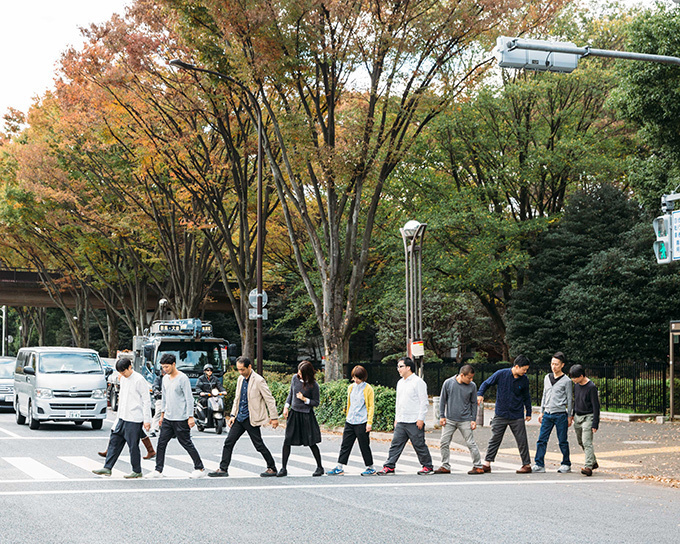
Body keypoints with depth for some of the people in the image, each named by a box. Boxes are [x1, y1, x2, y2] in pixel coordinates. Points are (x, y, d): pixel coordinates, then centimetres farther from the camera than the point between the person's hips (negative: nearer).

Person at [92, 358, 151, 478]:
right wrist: (119, 416, 21)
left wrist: (147, 420, -14)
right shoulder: (123, 379, 13)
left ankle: (137, 471, 8)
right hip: (122, 418, 8)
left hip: (134, 420, -8)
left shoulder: (139, 380, -12)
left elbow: (146, 401, -12)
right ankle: (107, 468, 9)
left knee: (133, 445, -3)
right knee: (114, 442, 6)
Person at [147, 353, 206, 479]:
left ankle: (200, 468, 8)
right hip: (168, 418, 7)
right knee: (161, 443, 1)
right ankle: (158, 471, 5)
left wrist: (190, 417, -16)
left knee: (186, 443, -2)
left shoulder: (182, 378, -11)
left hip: (180, 419, -7)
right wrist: (162, 415, 21)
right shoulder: (165, 378, 12)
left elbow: (189, 399, -13)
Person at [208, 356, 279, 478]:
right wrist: (233, 415, 10)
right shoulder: (240, 379, 9)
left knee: (259, 445, -1)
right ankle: (223, 469, 10)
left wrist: (274, 418, -11)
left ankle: (272, 468, 12)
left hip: (251, 419, -7)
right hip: (239, 418, 7)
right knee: (228, 442, 4)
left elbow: (270, 399, -11)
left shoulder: (259, 381, -14)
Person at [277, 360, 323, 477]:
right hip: (294, 413, 4)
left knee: (311, 443, 3)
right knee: (287, 441, -2)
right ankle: (283, 468, 6)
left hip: (307, 415, -4)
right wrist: (286, 406, 7)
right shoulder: (295, 378, 2)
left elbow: (316, 402, -3)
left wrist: (304, 399, -18)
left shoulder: (313, 385, -11)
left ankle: (320, 467, 20)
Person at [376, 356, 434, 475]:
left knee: (419, 445, -1)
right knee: (395, 444, 2)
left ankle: (428, 466, 11)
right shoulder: (400, 383, 17)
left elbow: (424, 402, -10)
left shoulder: (418, 382, -7)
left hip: (414, 421, -7)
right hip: (401, 421, 7)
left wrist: (421, 418, -16)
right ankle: (389, 467, 2)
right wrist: (396, 418, 19)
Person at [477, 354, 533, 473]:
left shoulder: (524, 380, 0)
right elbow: (486, 383, 3)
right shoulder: (501, 374, -8)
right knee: (495, 439, 2)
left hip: (517, 416, 1)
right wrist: (480, 394, -13)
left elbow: (526, 397, 14)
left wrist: (529, 413, 17)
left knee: (522, 441, 2)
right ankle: (487, 463, 8)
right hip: (500, 414, -1)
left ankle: (527, 465, 12)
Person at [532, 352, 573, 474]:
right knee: (542, 440, -1)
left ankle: (566, 465, 13)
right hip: (547, 414, 5)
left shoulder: (566, 381, -3)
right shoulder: (547, 378, 13)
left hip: (560, 414, -5)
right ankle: (539, 465, 1)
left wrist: (569, 416, -2)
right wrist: (542, 412, 18)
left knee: (562, 441, 2)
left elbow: (569, 399, 0)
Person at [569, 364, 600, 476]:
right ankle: (594, 462, 30)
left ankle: (588, 467, -21)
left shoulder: (591, 387, -17)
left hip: (588, 417, -8)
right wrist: (573, 415, 24)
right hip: (577, 417, 8)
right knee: (581, 442, 15)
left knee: (587, 442, -16)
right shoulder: (576, 385, 5)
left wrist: (595, 424, -17)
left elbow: (596, 406, -16)